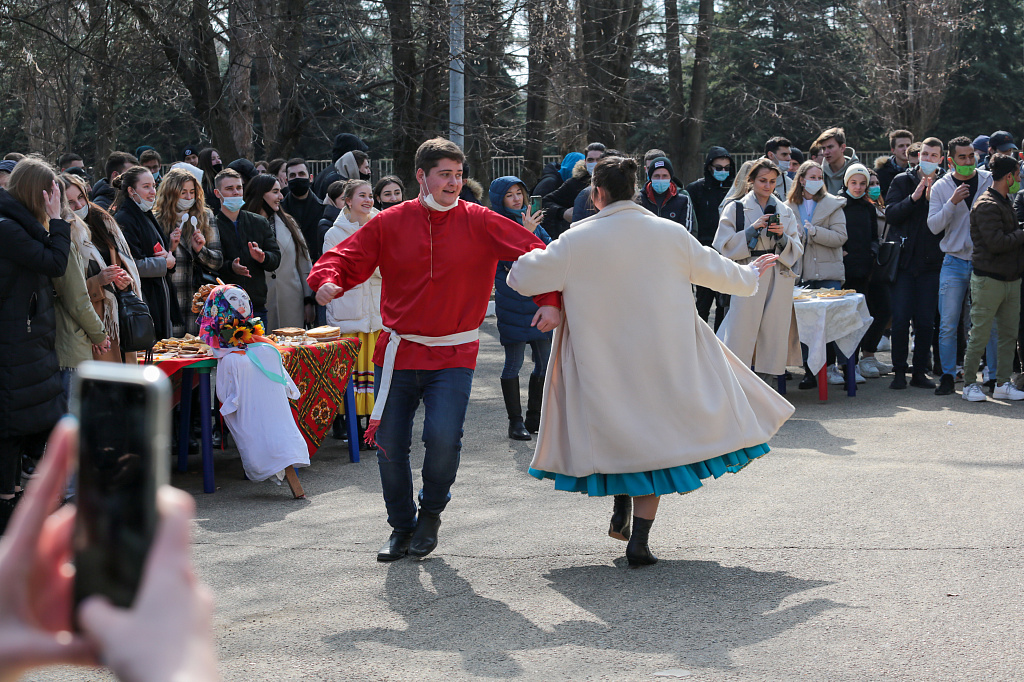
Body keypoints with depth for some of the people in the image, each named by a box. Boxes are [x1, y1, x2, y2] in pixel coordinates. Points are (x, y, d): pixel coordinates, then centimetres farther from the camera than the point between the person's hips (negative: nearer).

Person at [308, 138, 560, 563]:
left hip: (453, 356, -2)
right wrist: (328, 280, -18)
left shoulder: (480, 223, -2)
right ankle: (401, 527, 26)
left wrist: (549, 300, -13)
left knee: (444, 436, -19)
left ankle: (431, 512, 11)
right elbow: (346, 258, 4)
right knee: (389, 445, 3)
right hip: (399, 351, 2)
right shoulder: (390, 223, 1)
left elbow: (535, 254, -1)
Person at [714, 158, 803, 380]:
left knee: (774, 331, 3)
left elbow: (797, 250, 10)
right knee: (741, 333, -9)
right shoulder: (735, 209, 4)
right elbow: (724, 245, -5)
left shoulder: (784, 211, 14)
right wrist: (752, 229, -13)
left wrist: (782, 236, -9)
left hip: (779, 280, 4)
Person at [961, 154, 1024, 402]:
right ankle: (970, 383, 8)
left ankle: (1003, 383, 15)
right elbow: (996, 243, -23)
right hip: (989, 279, -9)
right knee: (980, 335, -2)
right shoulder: (987, 206, -15)